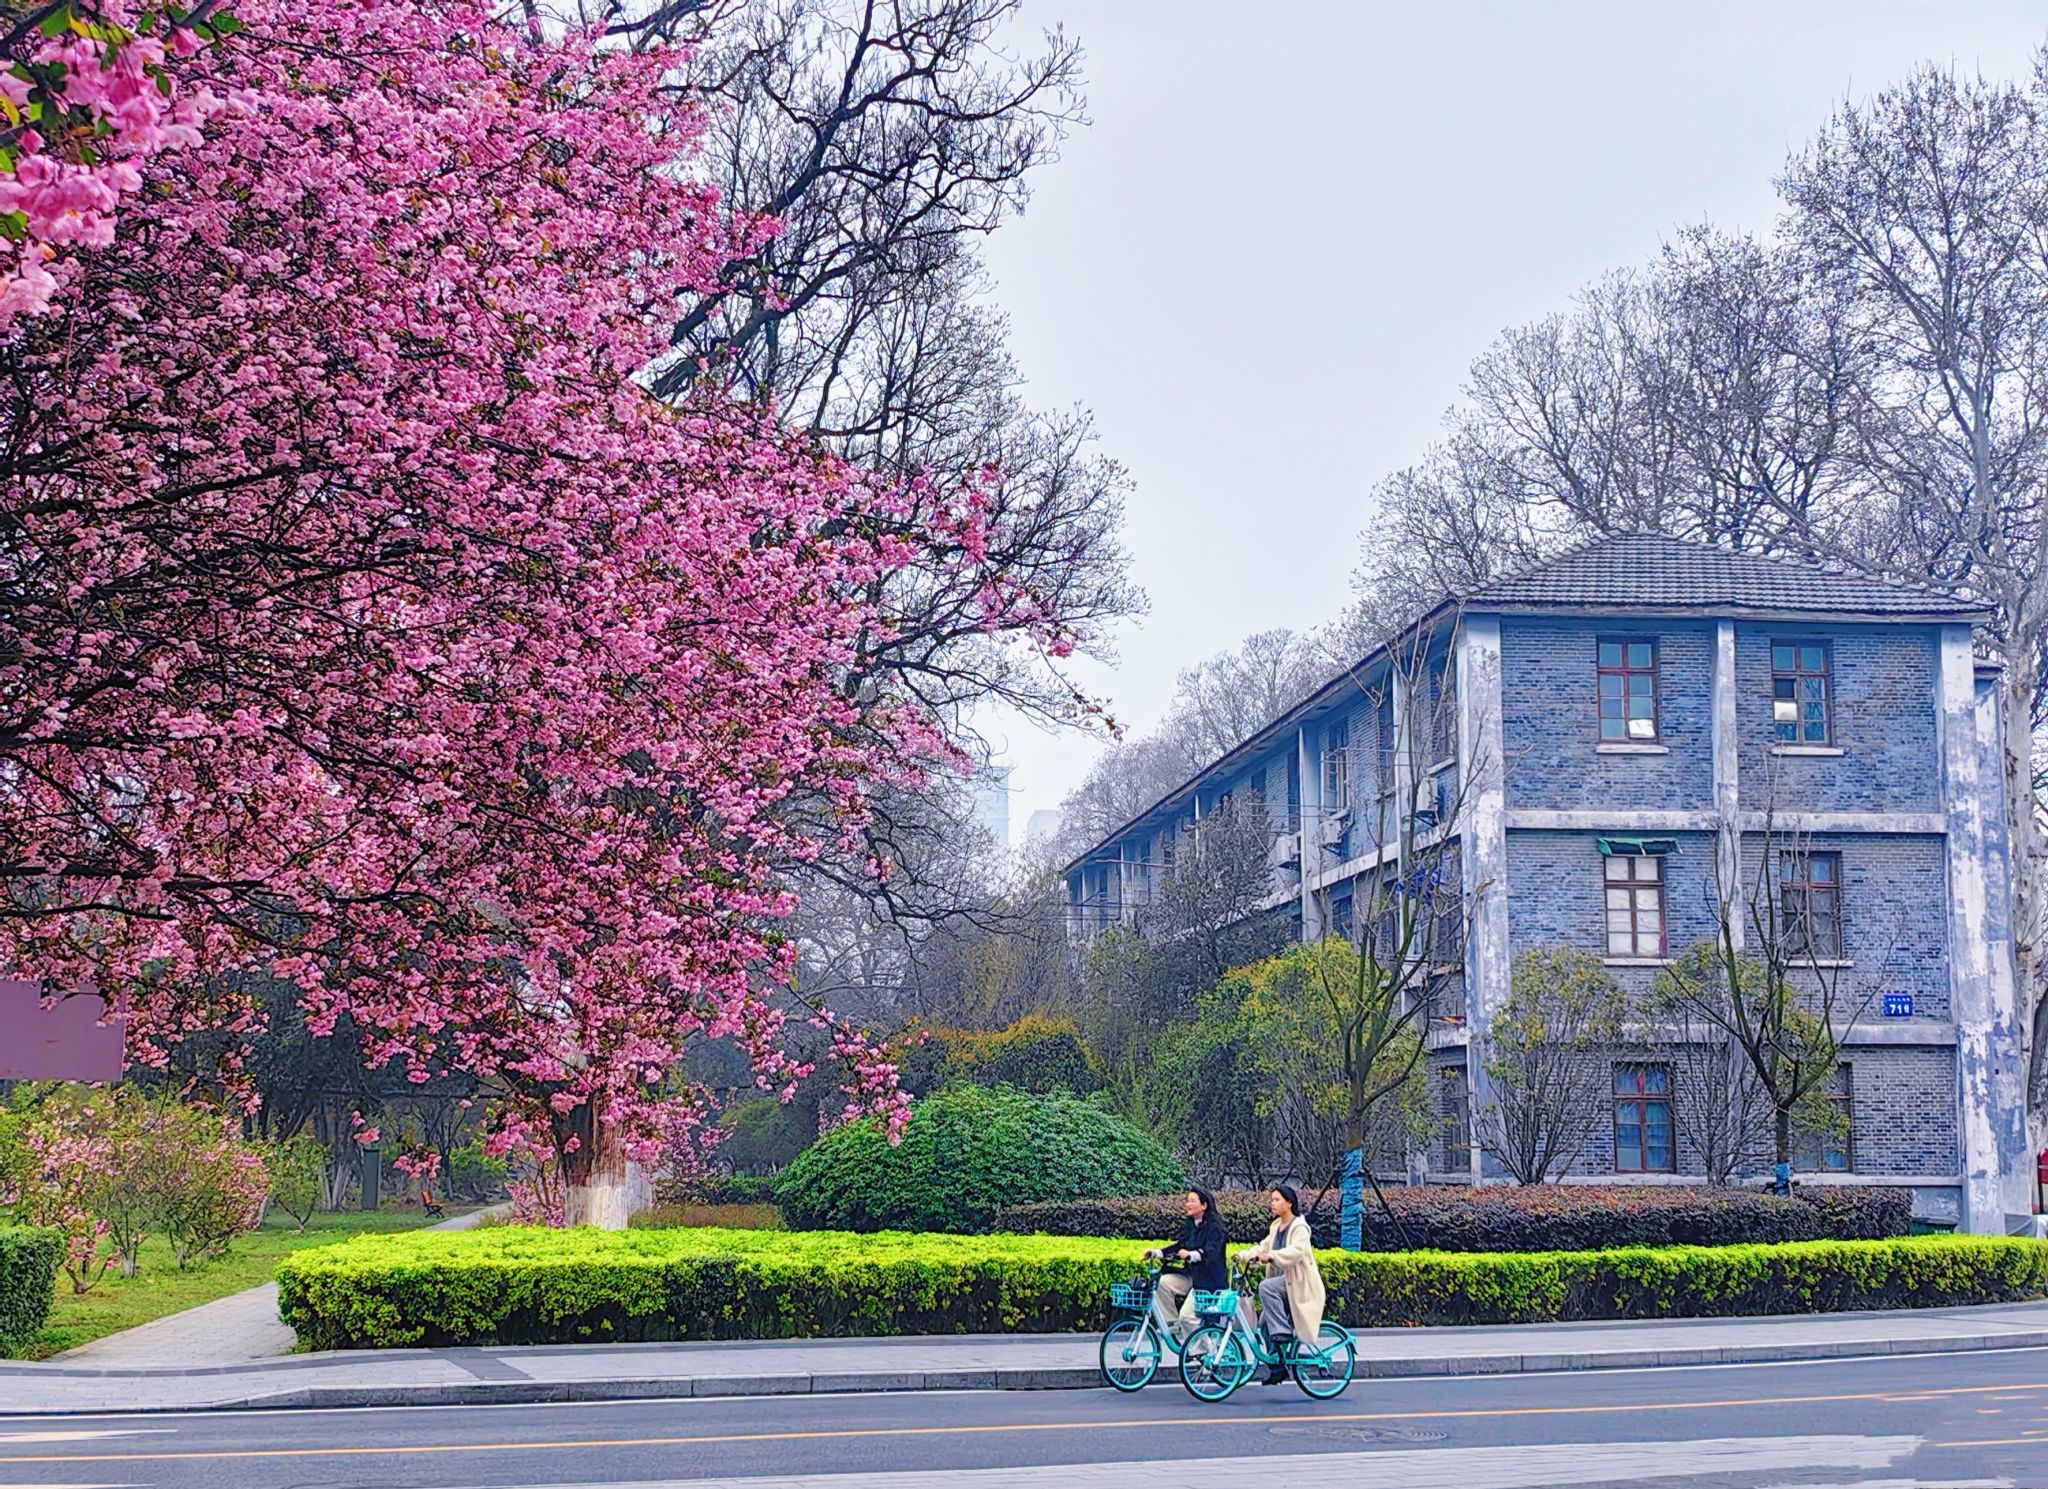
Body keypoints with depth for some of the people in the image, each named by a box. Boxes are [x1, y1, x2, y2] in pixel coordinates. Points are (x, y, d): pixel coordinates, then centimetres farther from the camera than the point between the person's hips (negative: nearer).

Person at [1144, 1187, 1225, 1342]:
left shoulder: (1214, 1226, -13)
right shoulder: (1189, 1225, 10)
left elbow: (1211, 1251, -26)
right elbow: (1180, 1246, 9)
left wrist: (1190, 1255, -42)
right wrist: (1156, 1252, -5)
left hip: (1207, 1279, -8)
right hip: (1191, 1275, 8)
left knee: (1187, 1316, -19)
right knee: (1162, 1283, -13)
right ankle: (1173, 1324, -2)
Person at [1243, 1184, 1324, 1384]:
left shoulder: (1299, 1227, -12)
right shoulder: (1275, 1227, 14)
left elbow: (1296, 1251, -27)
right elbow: (1263, 1247, 10)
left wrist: (1271, 1255, -37)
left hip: (1300, 1283, -8)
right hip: (1286, 1280, 8)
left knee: (1266, 1287, -30)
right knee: (1265, 1323, 1)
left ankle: (1283, 1332, -24)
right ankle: (1278, 1366, 10)